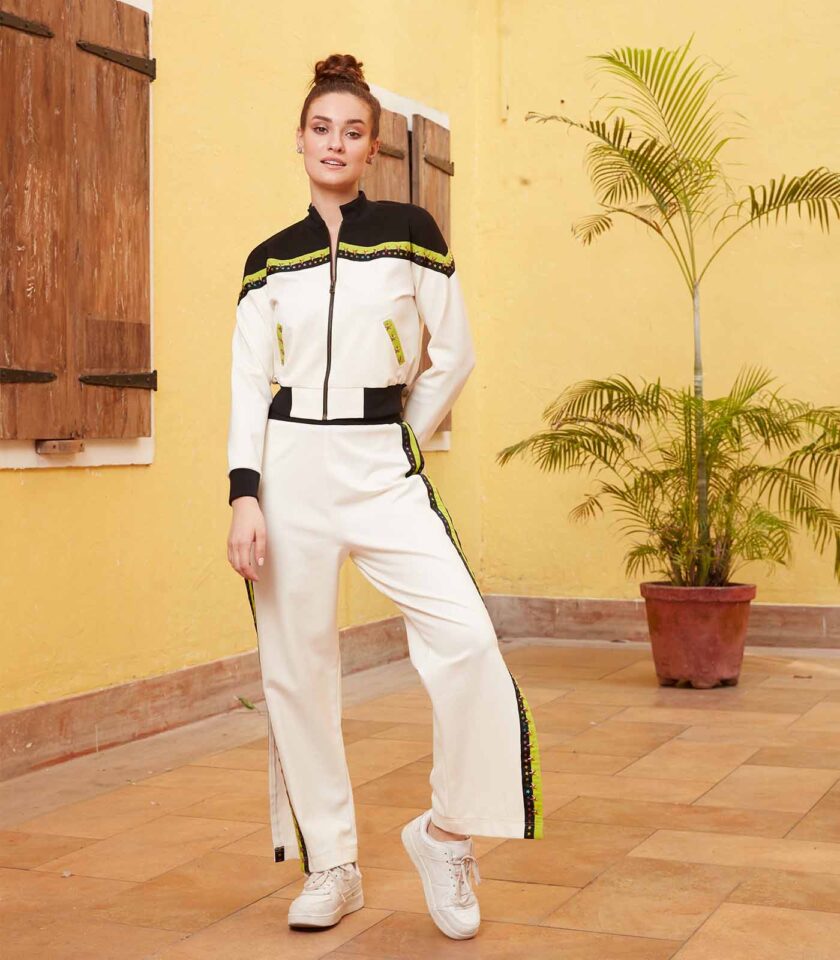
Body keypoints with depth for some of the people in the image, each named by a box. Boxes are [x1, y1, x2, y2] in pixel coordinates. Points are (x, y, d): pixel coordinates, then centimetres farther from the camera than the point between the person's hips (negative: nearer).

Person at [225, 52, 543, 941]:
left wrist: (398, 436, 9)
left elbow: (453, 356, 7)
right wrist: (244, 495, -5)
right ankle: (331, 865, 19)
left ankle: (447, 832, 4)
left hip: (384, 470, -2)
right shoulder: (269, 260, 8)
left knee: (465, 639, -18)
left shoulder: (410, 231, 3)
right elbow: (248, 384, 4)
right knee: (296, 668, 3)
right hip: (291, 469, 2)